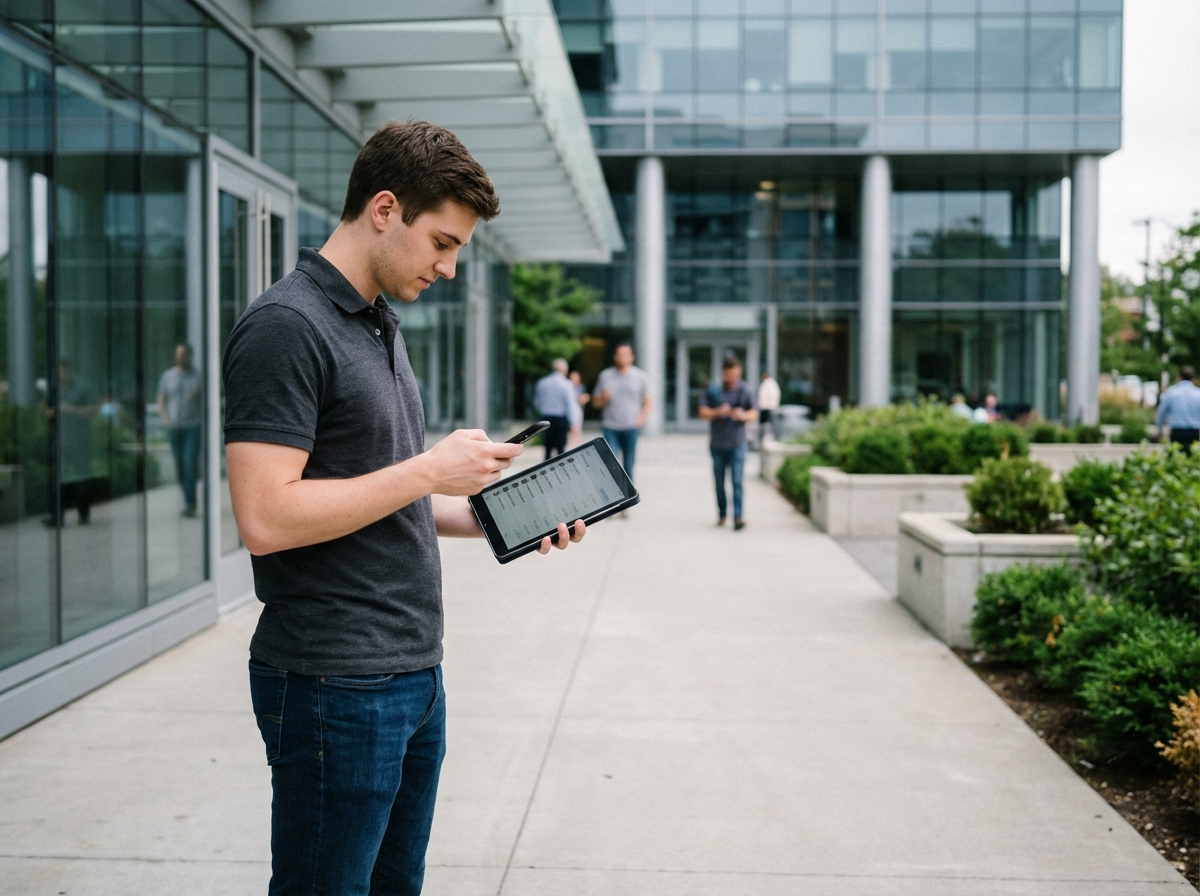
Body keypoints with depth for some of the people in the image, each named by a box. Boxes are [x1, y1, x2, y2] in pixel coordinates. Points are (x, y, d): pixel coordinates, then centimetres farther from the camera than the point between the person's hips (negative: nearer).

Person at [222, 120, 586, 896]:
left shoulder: (382, 327, 14)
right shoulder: (286, 327, -16)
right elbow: (267, 517, -24)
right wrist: (429, 470, -18)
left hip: (414, 675, 9)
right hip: (335, 685, -9)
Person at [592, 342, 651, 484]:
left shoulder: (640, 376, 7)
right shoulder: (605, 375, 8)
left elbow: (647, 402, 8)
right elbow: (595, 401, 12)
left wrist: (641, 418, -8)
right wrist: (604, 398, -10)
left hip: (630, 428, 0)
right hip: (610, 427, 0)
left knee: (628, 465, 4)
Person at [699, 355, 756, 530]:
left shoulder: (744, 390, 3)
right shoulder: (713, 390, 0)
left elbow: (753, 414, 9)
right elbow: (703, 413, 0)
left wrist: (743, 415, -13)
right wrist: (718, 412, -19)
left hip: (737, 443, -1)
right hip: (717, 443, 1)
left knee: (737, 481, -11)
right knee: (719, 482, 9)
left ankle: (738, 516, -14)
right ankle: (721, 514, 22)